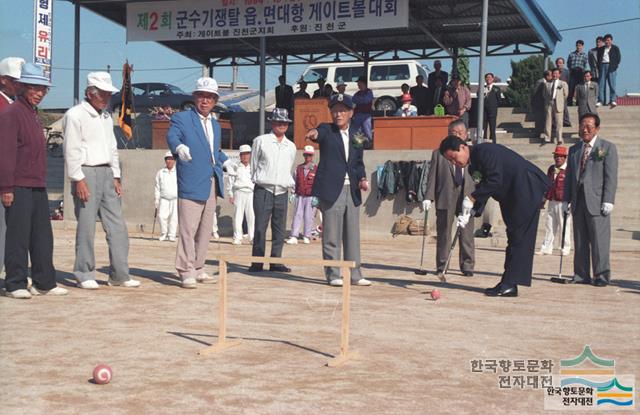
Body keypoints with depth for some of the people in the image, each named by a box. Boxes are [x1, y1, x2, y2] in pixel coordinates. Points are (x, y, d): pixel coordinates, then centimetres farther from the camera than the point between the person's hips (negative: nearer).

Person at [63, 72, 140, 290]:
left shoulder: (106, 117, 19)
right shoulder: (76, 115, -6)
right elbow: (71, 151, -11)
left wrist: (116, 177, 15)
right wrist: (79, 180, -16)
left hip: (106, 174, 7)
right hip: (86, 173, -7)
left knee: (117, 225, 4)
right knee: (86, 227, -4)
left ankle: (120, 274, 8)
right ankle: (84, 275, 6)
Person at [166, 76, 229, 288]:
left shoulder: (215, 125, 20)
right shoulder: (181, 118, -2)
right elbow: (171, 136, -22)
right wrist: (179, 147, -44)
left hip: (211, 184, 7)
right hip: (191, 184, -7)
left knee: (205, 230, 13)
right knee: (188, 229, -8)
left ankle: (198, 269, 23)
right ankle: (186, 272, -3)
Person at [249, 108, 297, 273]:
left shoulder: (291, 146, 14)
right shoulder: (260, 141, 3)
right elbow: (254, 164, 11)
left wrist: (289, 183, 14)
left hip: (282, 192, 4)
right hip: (263, 190, -4)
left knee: (280, 229, 4)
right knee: (260, 228, -5)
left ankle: (275, 262, 11)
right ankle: (257, 263, 0)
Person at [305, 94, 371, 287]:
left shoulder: (356, 135, 13)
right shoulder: (327, 130, 1)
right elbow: (319, 133, -23)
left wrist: (362, 178, 1)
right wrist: (313, 133, -47)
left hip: (352, 190, 5)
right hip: (331, 189, -5)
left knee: (352, 235, 9)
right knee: (332, 236, -2)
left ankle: (355, 274, 16)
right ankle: (333, 274, 6)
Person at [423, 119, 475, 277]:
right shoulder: (438, 154, 8)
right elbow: (432, 177, 5)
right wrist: (428, 197, -3)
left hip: (467, 198, 1)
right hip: (445, 199, -1)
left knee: (466, 234, 2)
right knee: (444, 234, 5)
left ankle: (467, 266, 11)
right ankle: (441, 265, 15)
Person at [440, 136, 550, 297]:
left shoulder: (484, 151, -17)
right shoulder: (473, 166, 12)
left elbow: (495, 180, -26)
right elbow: (482, 192, 12)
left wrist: (471, 198, -21)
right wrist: (468, 214, -3)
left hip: (527, 189, -10)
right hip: (512, 196, 10)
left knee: (519, 237, -10)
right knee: (513, 236, 8)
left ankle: (509, 284, -11)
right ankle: (508, 284, 9)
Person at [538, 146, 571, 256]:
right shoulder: (551, 169, 15)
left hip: (563, 203, -6)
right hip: (552, 202, 6)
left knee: (564, 227, 0)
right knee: (549, 225, 7)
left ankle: (565, 249, 8)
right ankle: (546, 248, 12)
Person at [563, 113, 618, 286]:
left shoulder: (608, 147, 2)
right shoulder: (574, 149, 17)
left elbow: (611, 176, -5)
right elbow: (569, 176, 17)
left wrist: (608, 201, -13)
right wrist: (566, 199, 9)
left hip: (597, 201, -5)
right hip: (578, 201, 5)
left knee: (599, 240, -4)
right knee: (580, 241, 7)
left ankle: (602, 275, 2)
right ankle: (581, 275, 12)